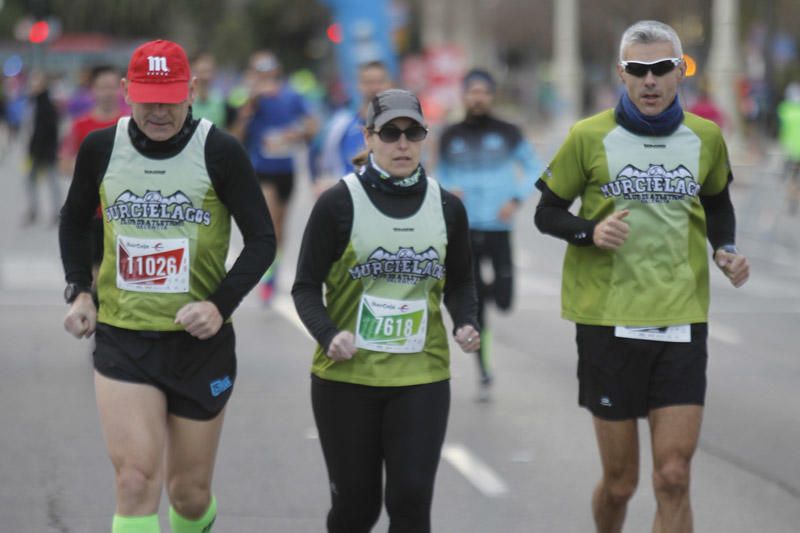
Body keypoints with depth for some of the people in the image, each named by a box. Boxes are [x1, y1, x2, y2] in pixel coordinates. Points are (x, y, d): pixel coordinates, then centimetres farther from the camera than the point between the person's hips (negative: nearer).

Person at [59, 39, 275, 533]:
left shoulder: (220, 152, -8)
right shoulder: (100, 148, 0)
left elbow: (262, 240, -3)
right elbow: (75, 221, 18)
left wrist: (221, 304, -16)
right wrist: (79, 290, 5)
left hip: (200, 341, -1)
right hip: (122, 339, 1)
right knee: (137, 483, -15)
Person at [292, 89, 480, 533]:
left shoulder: (447, 208, 5)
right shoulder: (338, 204, -5)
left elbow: (459, 283, 17)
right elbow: (306, 287, -3)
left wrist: (466, 322, -4)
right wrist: (328, 335, -22)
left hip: (422, 377, 2)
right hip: (347, 376, -2)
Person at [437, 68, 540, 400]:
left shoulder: (508, 134, 2)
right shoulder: (450, 137, 7)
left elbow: (533, 169, 8)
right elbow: (442, 175, 17)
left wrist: (516, 199, -6)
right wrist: (447, 192, -5)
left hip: (499, 227, -1)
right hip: (464, 229, 1)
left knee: (503, 301, -11)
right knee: (474, 306, 2)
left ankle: (491, 287, 26)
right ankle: (484, 374, 13)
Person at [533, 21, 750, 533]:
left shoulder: (705, 138, 4)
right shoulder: (590, 137, -4)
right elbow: (547, 212, 5)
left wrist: (726, 249, 4)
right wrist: (591, 232, -14)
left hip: (682, 320, 1)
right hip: (609, 320, -1)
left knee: (674, 480, -7)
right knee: (620, 482, 5)